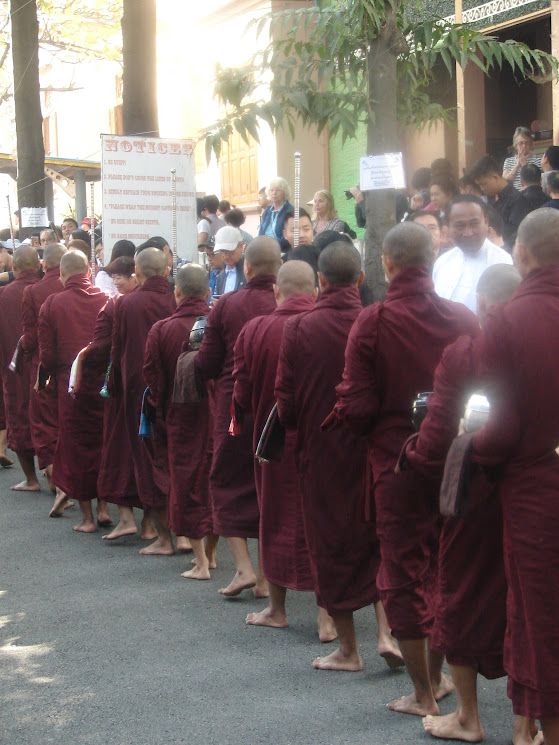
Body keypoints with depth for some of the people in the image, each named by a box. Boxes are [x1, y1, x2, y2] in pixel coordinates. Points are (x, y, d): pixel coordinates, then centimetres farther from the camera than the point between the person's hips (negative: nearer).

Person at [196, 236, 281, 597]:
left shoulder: (226, 305, -6)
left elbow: (207, 365, -2)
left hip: (233, 407, -1)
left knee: (228, 484, 13)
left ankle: (244, 566, 2)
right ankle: (266, 577, 14)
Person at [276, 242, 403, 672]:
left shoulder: (299, 328, -11)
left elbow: (286, 400, -6)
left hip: (321, 452, -1)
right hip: (374, 452, 1)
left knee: (332, 543, 10)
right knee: (379, 538, 17)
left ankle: (348, 649, 16)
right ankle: (386, 631, 4)